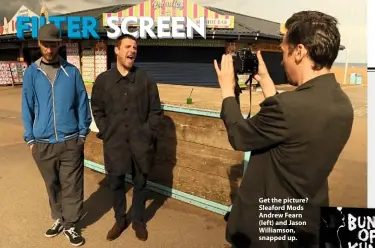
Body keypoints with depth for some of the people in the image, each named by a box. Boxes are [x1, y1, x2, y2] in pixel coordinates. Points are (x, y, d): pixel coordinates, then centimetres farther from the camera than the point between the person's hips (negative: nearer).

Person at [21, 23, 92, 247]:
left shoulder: (72, 72, 0)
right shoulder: (31, 73, 2)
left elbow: (82, 103, 2)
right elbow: (27, 107, 5)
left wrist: (83, 133, 0)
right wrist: (30, 138, 3)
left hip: (71, 141, -1)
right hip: (43, 142, 2)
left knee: (72, 185, 6)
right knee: (53, 185, 16)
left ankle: (70, 224, 22)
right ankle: (59, 219, 35)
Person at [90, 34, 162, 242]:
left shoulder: (146, 79, 1)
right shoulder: (103, 80, 3)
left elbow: (155, 111, 3)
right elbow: (97, 110, 8)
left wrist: (148, 133, -4)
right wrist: (106, 132, -1)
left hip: (140, 143, 0)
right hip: (114, 143, 1)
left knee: (140, 184, 12)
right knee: (116, 184, 12)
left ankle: (138, 221, 34)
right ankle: (120, 220, 35)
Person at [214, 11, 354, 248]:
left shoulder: (288, 105, -31)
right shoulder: (342, 103, -5)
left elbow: (239, 137, -16)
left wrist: (228, 89, -2)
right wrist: (266, 81, 10)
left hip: (270, 225, -7)